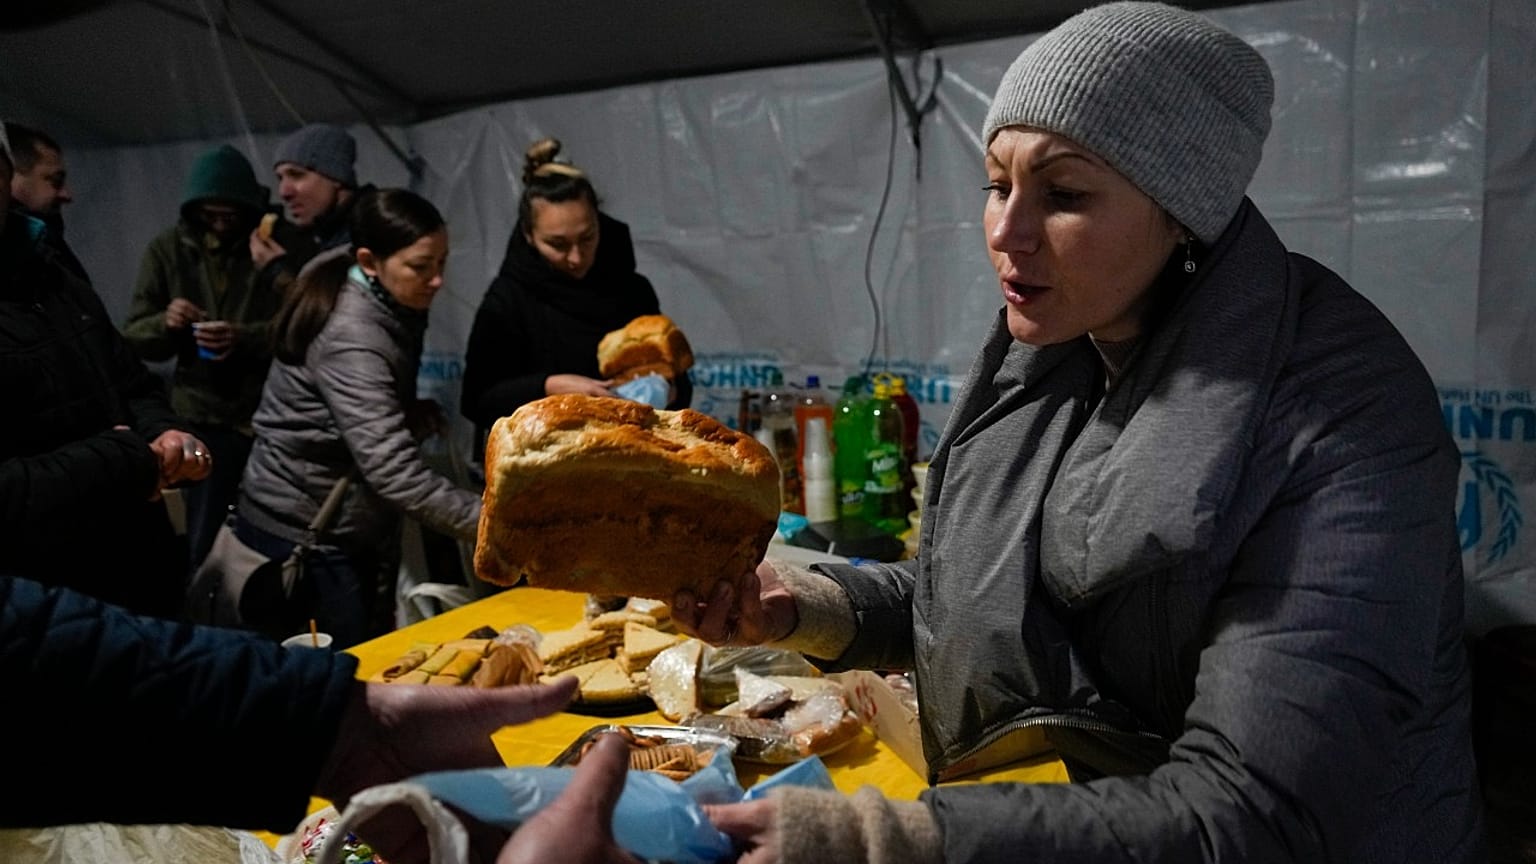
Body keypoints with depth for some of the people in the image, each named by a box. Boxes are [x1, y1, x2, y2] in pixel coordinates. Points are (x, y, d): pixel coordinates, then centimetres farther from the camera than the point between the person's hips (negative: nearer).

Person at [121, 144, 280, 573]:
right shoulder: (168, 248, 4)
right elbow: (134, 335, 5)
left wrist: (243, 337, -27)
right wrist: (165, 323, -17)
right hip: (203, 414, 2)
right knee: (204, 541, 6)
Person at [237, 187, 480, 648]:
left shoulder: (390, 309, 1)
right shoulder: (351, 339, -27)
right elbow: (393, 470, -36)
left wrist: (415, 415, -4)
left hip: (347, 522, 9)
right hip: (302, 531, -8)